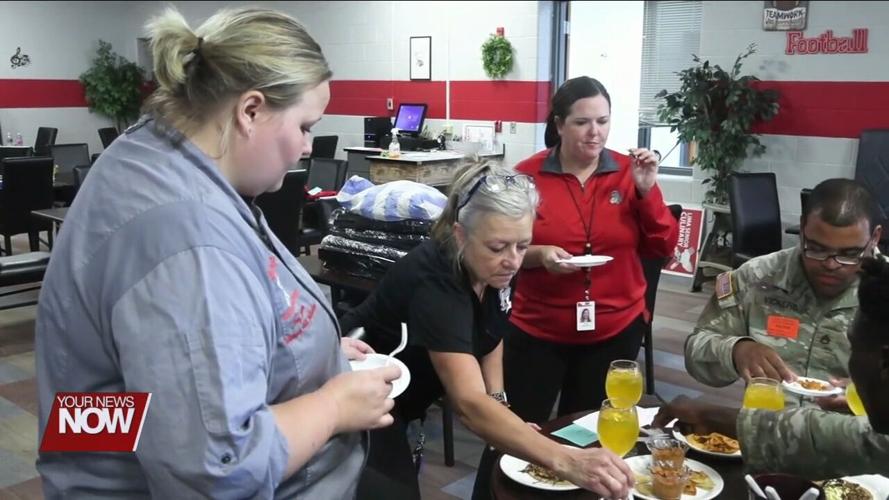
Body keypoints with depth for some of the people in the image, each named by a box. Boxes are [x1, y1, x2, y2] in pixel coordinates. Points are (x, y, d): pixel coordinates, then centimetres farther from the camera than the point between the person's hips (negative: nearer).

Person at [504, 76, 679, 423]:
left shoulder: (629, 172, -1)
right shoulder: (527, 175, -7)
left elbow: (663, 248, -2)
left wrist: (647, 190, -14)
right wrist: (538, 254, -21)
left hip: (616, 331, 2)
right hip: (538, 331, -1)